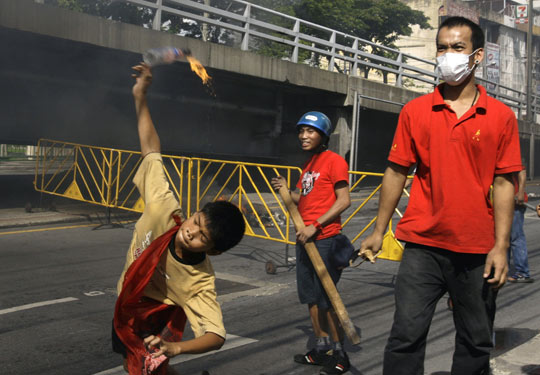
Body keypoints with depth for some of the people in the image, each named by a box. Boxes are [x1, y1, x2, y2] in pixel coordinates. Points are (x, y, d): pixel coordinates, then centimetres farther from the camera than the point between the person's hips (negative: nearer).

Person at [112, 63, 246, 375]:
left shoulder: (201, 281, -37)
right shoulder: (164, 209, -30)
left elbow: (216, 335, -40)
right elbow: (151, 149, -22)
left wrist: (177, 347, -58)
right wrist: (140, 97, -26)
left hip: (154, 324, -6)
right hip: (125, 307, 6)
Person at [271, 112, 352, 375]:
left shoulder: (333, 161, -9)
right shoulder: (309, 164, 16)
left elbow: (343, 201, -14)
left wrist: (315, 226, -19)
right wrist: (286, 191, 1)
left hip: (325, 239, -8)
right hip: (305, 238, 8)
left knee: (326, 299, -3)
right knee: (311, 296, 13)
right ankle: (321, 348, 24)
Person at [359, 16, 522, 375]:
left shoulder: (501, 116, 1)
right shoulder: (415, 111, 4)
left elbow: (503, 183, 0)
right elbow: (396, 173, 7)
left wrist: (501, 246, -7)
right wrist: (379, 232, 7)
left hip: (478, 251, 0)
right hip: (423, 245, 0)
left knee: (476, 343, 11)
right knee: (406, 336, -3)